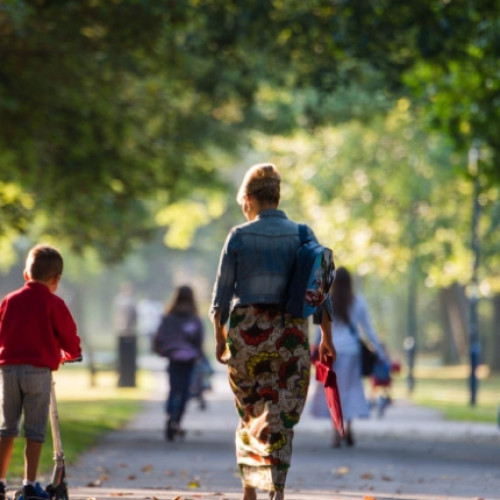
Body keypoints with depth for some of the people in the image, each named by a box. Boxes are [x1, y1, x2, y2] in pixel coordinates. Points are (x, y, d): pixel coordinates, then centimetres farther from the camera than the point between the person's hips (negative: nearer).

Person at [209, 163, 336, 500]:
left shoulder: (240, 236, -5)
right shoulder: (302, 235, 0)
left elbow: (222, 293, 0)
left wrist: (220, 337, 11)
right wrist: (327, 339, 8)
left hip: (247, 332, -1)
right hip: (290, 333, 1)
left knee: (250, 409, 16)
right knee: (282, 414, 5)